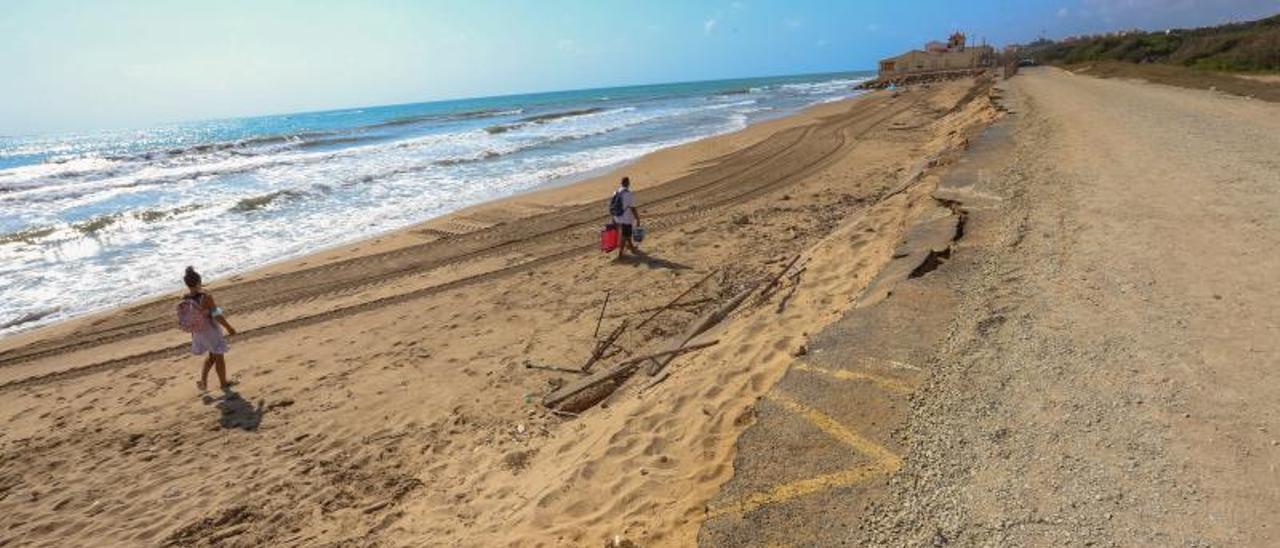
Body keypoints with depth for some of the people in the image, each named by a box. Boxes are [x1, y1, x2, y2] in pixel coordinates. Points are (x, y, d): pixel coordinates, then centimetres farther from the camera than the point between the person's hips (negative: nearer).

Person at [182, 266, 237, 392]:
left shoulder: (184, 298, -10)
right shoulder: (206, 297, -28)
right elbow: (217, 315, -22)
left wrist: (193, 332, 18)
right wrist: (229, 328, -9)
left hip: (198, 332, 6)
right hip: (211, 331, -6)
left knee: (212, 355, 28)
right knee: (219, 357, 15)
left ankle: (203, 380, 23)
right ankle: (223, 383, 30)